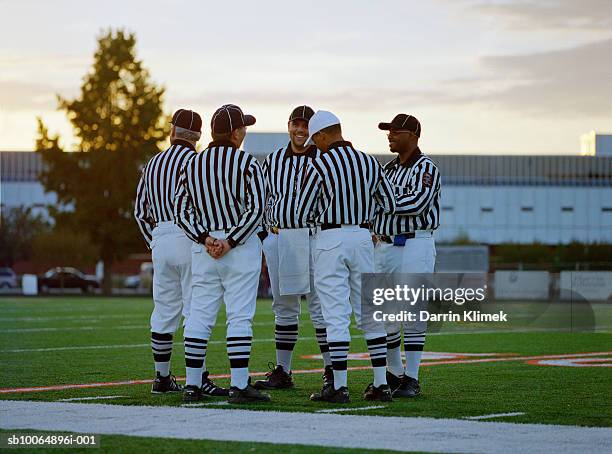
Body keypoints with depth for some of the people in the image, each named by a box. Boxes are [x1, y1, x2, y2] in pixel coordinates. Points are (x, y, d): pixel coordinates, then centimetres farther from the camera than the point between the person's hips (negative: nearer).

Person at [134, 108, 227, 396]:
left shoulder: (153, 164, 14)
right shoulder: (194, 161, -6)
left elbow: (140, 211, 16)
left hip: (160, 240, 6)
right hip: (188, 240, -6)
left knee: (164, 312, 10)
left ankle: (161, 378, 12)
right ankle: (198, 379, -12)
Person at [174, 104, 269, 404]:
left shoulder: (192, 165, 9)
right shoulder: (246, 163, -6)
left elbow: (181, 211, 4)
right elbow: (257, 209, -14)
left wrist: (205, 239, -4)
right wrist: (230, 242, -13)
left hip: (202, 247, 5)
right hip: (242, 245, -4)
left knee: (199, 317, 7)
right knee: (240, 316, -4)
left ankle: (192, 385, 6)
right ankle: (239, 386, -7)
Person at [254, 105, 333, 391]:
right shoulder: (273, 160, 13)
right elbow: (266, 202, 17)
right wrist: (264, 243, 11)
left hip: (314, 237, -5)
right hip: (279, 237, 5)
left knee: (320, 303, -6)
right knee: (284, 306, 9)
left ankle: (331, 370, -1)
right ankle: (282, 371, 15)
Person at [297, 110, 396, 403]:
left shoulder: (319, 165, -10)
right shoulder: (370, 162, 5)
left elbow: (304, 212, -6)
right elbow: (390, 205, 12)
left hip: (331, 239, -5)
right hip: (363, 237, 5)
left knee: (335, 315, -4)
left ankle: (339, 387, -5)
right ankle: (381, 384, 10)